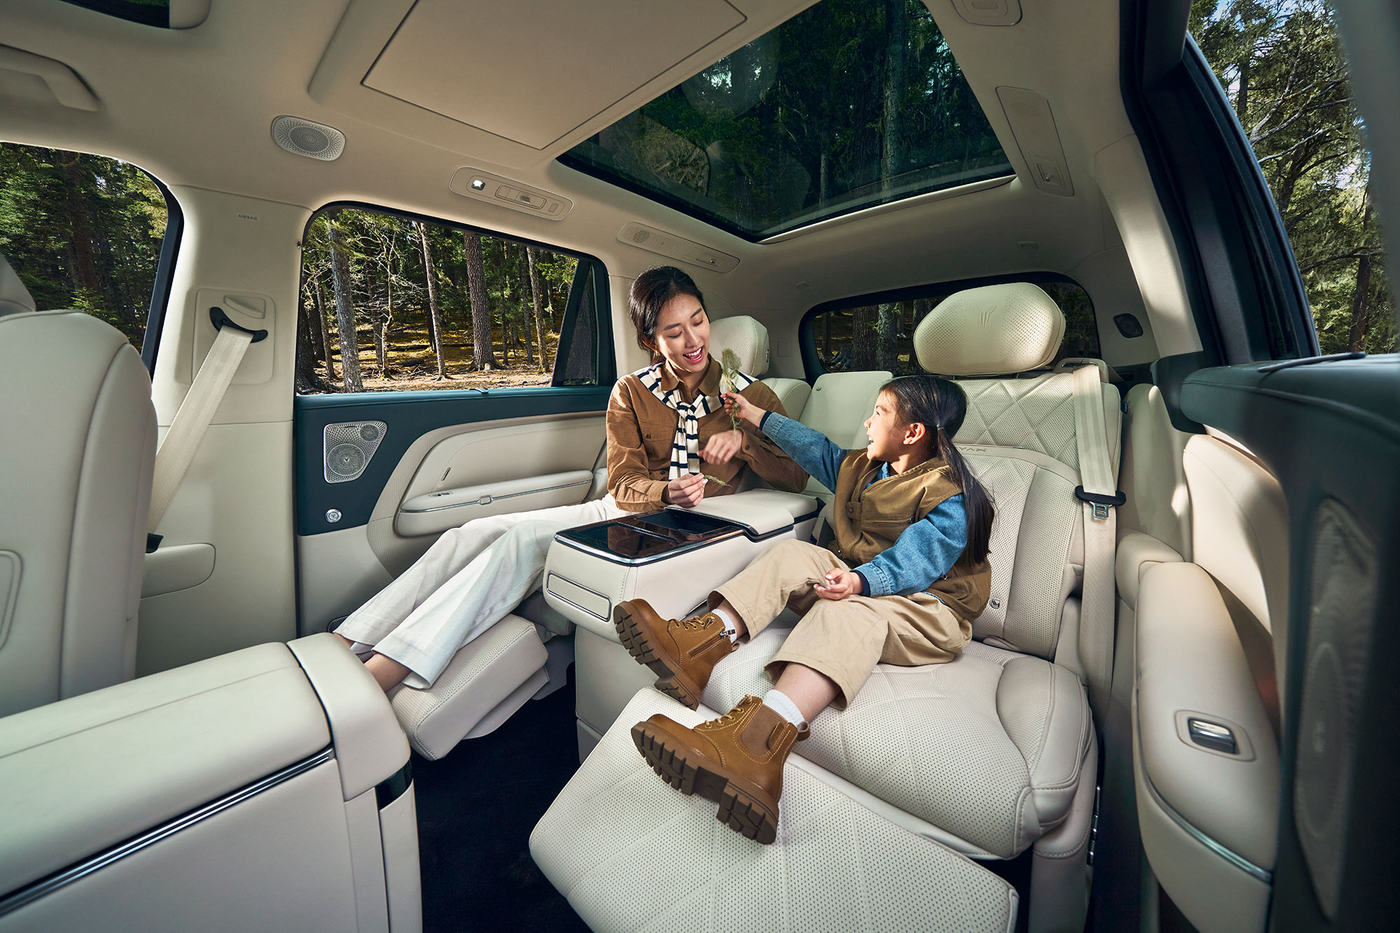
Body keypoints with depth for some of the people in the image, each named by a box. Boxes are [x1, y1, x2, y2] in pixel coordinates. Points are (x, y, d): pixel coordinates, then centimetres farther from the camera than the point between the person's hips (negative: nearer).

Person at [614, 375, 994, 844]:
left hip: (927, 612, -7)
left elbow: (913, 561, -23)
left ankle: (767, 732, -63)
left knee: (849, 608, -39)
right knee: (792, 554, -19)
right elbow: (814, 447, 25)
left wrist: (860, 581, -44)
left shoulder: (950, 500, -9)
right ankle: (701, 645, -40)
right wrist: (755, 414, 31)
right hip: (856, 579, 7)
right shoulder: (859, 467, 15)